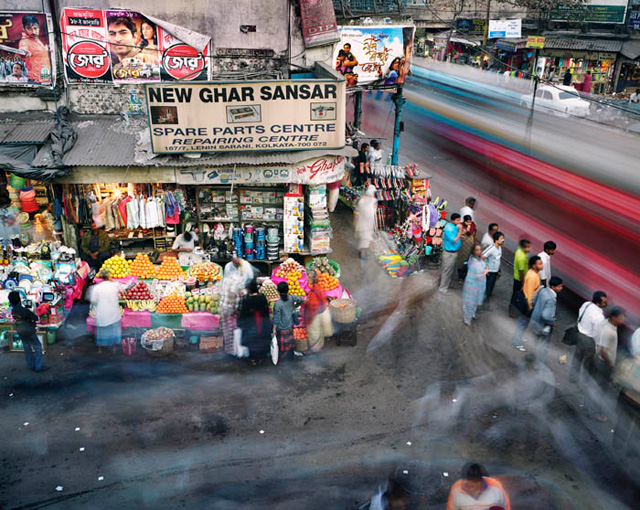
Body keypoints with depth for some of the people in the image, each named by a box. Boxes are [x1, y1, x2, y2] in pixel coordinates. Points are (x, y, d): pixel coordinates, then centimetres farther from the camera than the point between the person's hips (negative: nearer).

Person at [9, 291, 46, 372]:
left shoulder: (13, 311, -5)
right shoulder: (24, 310, -27)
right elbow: (36, 318, -19)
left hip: (20, 332, 7)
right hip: (29, 332, -7)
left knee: (27, 349, 18)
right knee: (38, 348, 4)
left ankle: (31, 366, 26)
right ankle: (38, 367, 4)